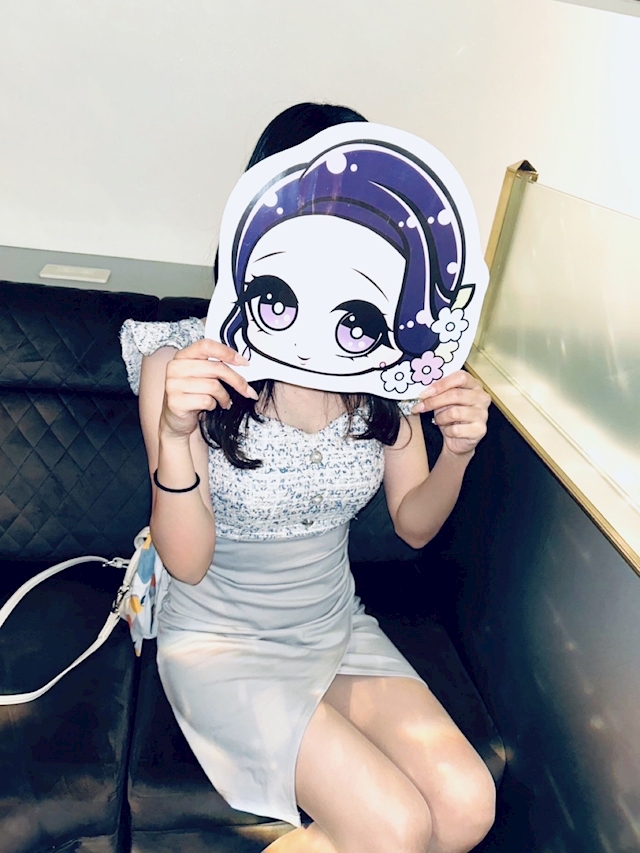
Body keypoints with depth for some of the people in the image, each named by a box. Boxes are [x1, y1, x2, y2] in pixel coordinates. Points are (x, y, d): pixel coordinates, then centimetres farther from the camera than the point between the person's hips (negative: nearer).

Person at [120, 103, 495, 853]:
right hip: (222, 641, -4)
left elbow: (413, 525, 2)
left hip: (340, 629, 4)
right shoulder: (185, 361, -18)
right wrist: (175, 433, -35)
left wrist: (457, 454, -18)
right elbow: (187, 564, -18)